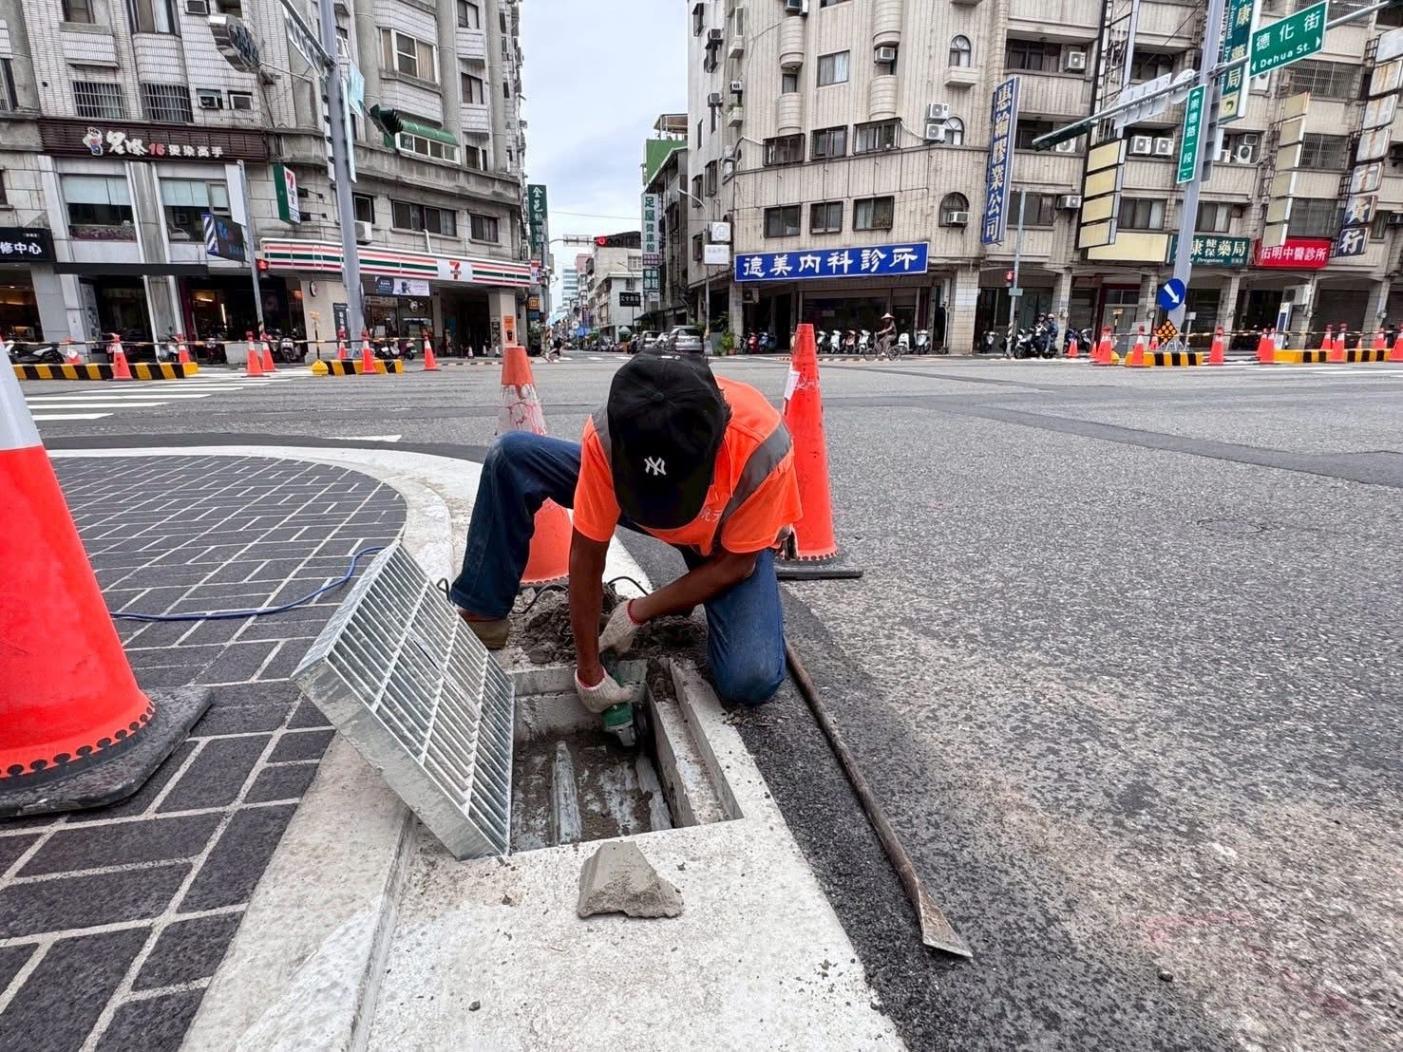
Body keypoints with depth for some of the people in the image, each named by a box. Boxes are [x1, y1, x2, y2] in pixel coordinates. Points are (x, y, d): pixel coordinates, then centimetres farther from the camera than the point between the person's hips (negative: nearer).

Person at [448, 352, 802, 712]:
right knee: (511, 455, -15)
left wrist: (639, 611, -20)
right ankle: (482, 612, -2)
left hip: (731, 538, -2)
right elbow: (586, 556, -23)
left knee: (752, 680, -24)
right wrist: (589, 671, -17)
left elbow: (736, 564, -22)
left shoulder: (763, 446, -38)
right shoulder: (607, 436, -34)